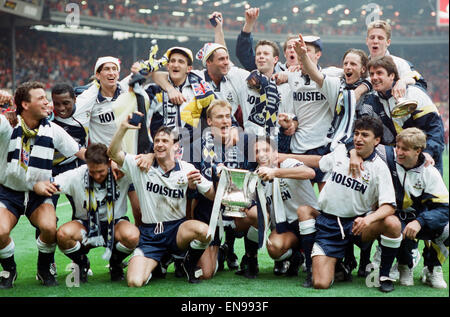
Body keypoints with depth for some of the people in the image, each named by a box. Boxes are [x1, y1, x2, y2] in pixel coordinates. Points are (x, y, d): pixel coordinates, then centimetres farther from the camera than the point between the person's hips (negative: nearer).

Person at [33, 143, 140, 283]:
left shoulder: (121, 172, -17)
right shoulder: (76, 175, -16)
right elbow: (39, 185, -16)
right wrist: (42, 187, -41)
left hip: (115, 224, 0)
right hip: (85, 225, 1)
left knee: (132, 236, -35)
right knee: (63, 234, -33)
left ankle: (116, 263, 3)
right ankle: (82, 263, 4)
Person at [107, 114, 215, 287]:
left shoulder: (186, 169, 0)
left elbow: (213, 195, -2)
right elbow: (113, 153, -10)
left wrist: (195, 183, -22)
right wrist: (123, 127, -24)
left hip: (177, 229, 0)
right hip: (149, 234, 0)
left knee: (203, 230, -35)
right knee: (134, 282, -20)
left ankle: (190, 262, -1)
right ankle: (153, 265, 18)